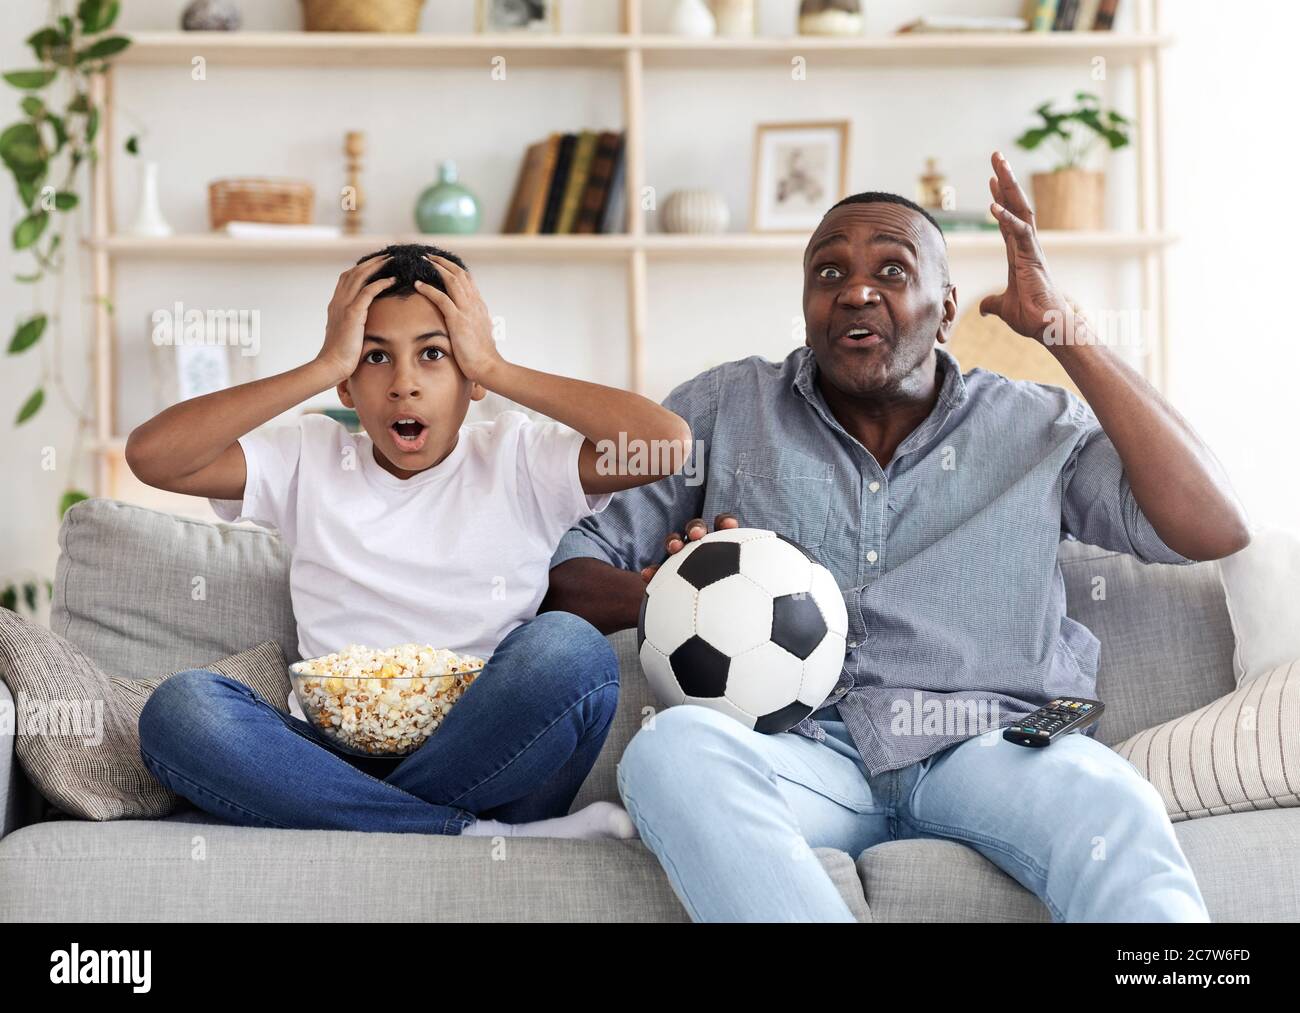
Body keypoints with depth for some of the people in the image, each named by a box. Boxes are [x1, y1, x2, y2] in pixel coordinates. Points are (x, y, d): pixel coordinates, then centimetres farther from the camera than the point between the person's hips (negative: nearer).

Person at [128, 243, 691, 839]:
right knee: (177, 708, -26)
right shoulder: (308, 460, 11)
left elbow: (668, 441, -11)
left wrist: (495, 367, -6)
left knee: (569, 646, -30)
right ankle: (482, 838, -25)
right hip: (336, 762, 2)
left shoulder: (519, 460, 7)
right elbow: (150, 455, -5)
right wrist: (322, 366, -4)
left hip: (486, 768, -2)